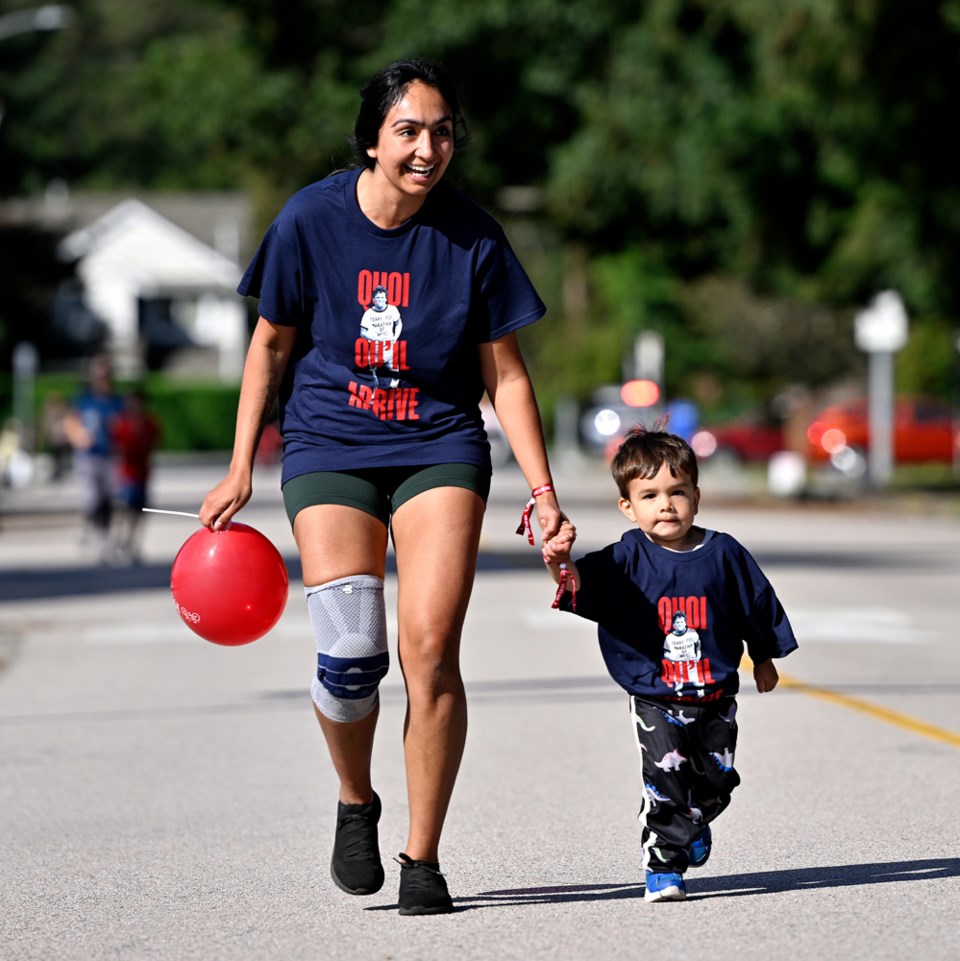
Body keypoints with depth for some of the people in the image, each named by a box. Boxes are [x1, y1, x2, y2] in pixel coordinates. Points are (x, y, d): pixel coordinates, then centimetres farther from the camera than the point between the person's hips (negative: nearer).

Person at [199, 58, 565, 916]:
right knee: (349, 654, -15)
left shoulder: (472, 237, -6)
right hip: (328, 449, 0)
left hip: (440, 450, 0)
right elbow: (271, 346, 5)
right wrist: (241, 471, 5)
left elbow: (505, 374, 3)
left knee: (431, 648, -14)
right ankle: (355, 803, 16)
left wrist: (543, 490, -2)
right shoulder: (311, 220, -8)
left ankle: (423, 858, 0)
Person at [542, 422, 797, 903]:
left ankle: (694, 825, 44)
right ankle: (662, 867, -2)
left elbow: (758, 604, 11)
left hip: (715, 696, 3)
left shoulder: (724, 554, -4)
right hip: (654, 698, -2)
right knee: (666, 781, -12)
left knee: (717, 781, 12)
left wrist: (764, 659, 22)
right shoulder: (627, 560, -9)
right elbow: (584, 581, -26)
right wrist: (561, 564, -48)